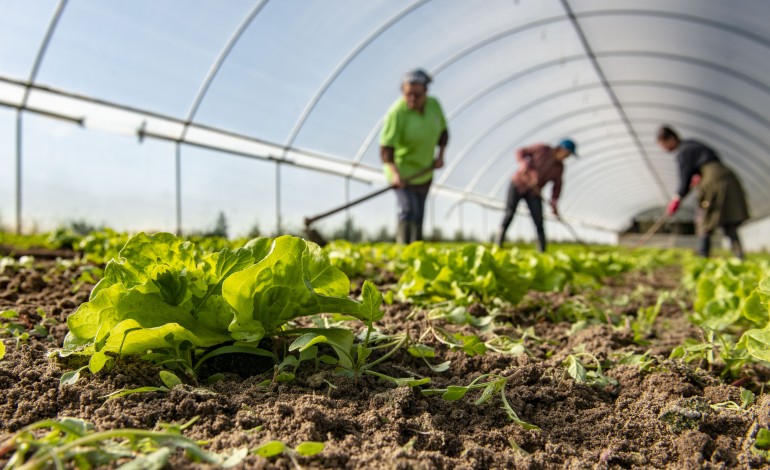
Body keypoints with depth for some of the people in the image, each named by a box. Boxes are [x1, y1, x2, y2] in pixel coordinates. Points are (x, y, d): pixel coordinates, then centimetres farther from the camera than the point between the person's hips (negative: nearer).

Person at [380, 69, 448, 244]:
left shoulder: (434, 104, -7)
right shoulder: (397, 113, -25)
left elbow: (443, 131, 10)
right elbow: (385, 149, -27)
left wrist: (441, 154, -4)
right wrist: (395, 173, -41)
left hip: (424, 171, 6)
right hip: (401, 169, -5)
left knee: (418, 216, 12)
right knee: (408, 211, -20)